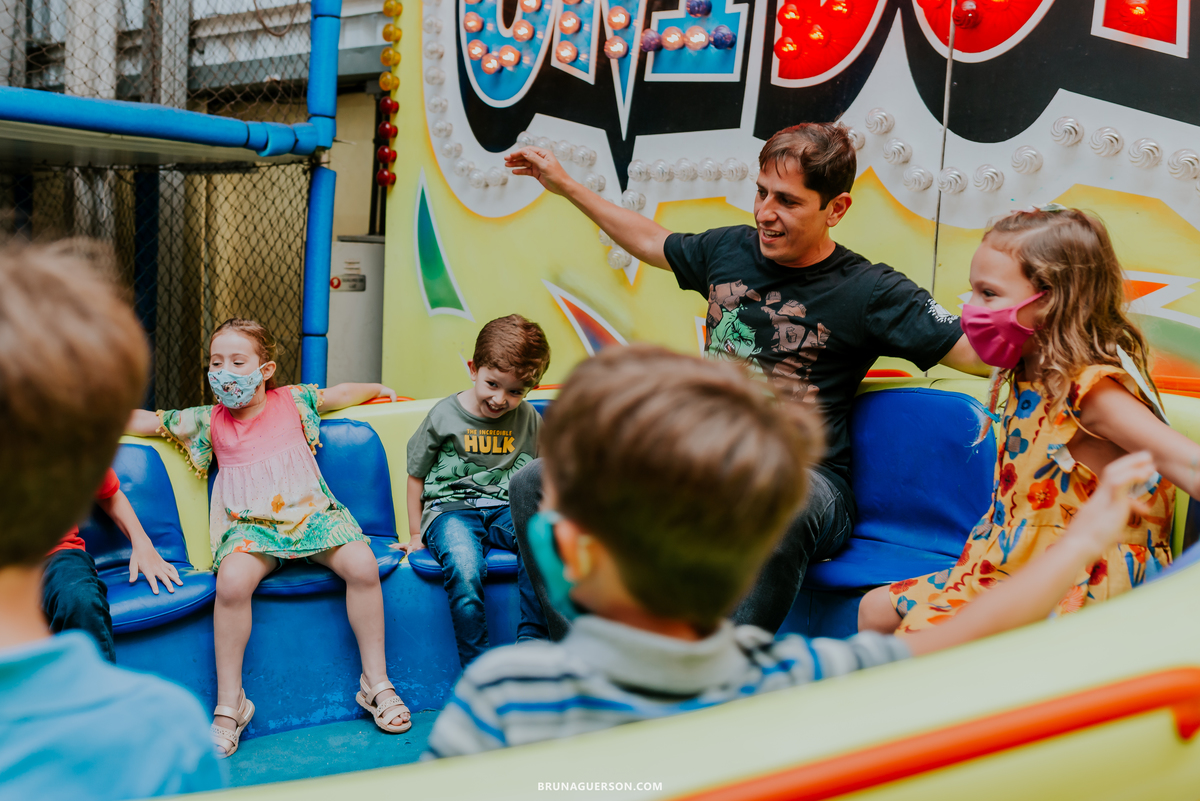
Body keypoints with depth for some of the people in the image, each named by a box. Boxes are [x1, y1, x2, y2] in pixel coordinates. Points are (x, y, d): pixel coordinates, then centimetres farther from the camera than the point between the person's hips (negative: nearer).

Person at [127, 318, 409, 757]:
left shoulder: (292, 401, 7)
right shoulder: (207, 421, 5)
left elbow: (339, 394, 24)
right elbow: (143, 422, 9)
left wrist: (377, 389, 36)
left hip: (312, 513, 1)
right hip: (249, 525, -1)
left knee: (362, 564, -26)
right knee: (232, 580, -33)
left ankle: (376, 681, -10)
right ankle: (229, 702, -17)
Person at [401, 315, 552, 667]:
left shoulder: (529, 419, 8)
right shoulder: (445, 415, 1)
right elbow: (416, 475, 11)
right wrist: (416, 534, 13)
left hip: (507, 508, 2)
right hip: (449, 509, -2)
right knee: (464, 570, -35)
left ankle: (532, 645, -22)